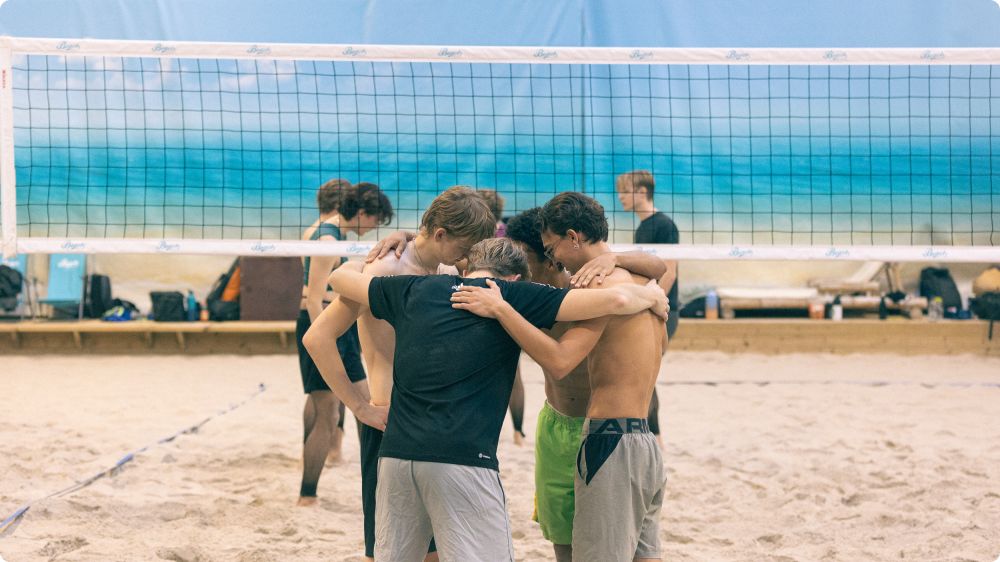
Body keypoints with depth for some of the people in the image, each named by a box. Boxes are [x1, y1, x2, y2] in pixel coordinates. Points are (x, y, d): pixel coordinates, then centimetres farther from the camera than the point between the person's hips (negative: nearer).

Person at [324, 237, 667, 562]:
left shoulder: (416, 290, 16)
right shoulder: (514, 294, 5)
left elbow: (339, 278, 33)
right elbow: (616, 300, -1)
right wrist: (652, 295, 19)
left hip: (396, 453, 5)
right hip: (463, 459, -5)